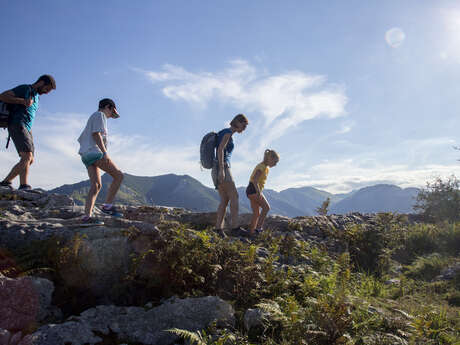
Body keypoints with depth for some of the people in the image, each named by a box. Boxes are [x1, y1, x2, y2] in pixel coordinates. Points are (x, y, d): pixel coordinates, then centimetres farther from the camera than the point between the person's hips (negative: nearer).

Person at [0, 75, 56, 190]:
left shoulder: (36, 97, 24)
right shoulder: (24, 89, 0)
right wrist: (22, 101, -18)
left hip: (26, 129, 9)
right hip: (17, 126, -9)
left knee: (29, 160, 5)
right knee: (27, 156, -23)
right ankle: (24, 186, -34)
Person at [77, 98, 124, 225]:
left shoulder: (93, 118, 31)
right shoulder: (99, 115, 2)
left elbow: (81, 139, 28)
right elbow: (96, 134, -13)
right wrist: (105, 152, -21)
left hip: (86, 154, 10)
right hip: (94, 151, -10)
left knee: (96, 185, 1)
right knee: (118, 175, -7)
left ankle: (87, 216, -7)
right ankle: (108, 205, -10)